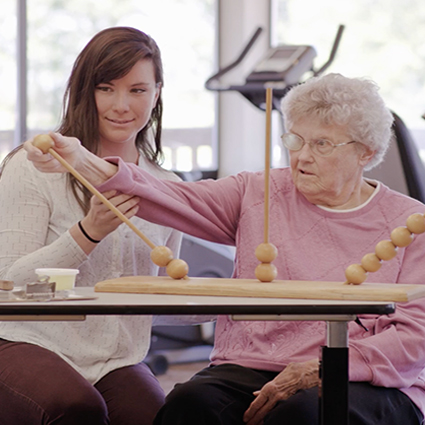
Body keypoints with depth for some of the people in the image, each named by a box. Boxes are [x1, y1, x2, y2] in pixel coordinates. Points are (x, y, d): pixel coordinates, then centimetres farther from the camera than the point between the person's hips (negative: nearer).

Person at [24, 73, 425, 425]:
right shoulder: (259, 194, 13)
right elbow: (172, 198, 0)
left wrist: (319, 371, -16)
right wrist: (83, 162, -17)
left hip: (364, 382, -2)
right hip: (250, 368, 3)